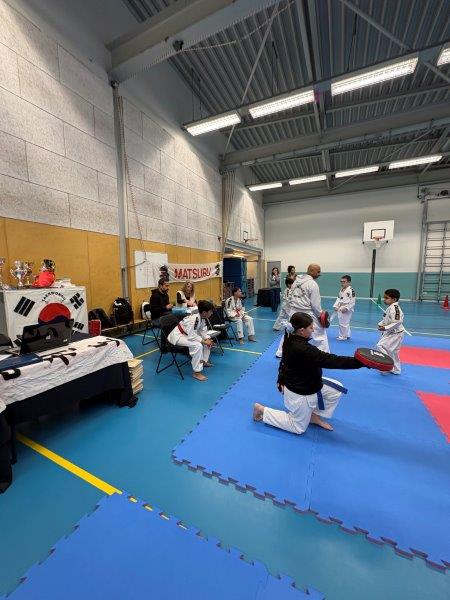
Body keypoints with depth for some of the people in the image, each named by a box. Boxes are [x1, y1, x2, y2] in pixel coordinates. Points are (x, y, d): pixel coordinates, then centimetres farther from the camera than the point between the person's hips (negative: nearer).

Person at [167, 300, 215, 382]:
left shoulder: (202, 318, -5)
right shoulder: (193, 319, -32)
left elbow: (203, 331, 4)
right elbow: (191, 336, -34)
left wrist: (208, 339, -14)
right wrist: (204, 341, -27)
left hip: (188, 335, 10)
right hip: (177, 336, -10)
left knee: (207, 341, 5)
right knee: (198, 345, -31)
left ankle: (203, 361, 20)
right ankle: (196, 372, -21)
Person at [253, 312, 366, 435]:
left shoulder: (290, 340, -8)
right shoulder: (303, 350, -36)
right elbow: (331, 361, -35)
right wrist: (360, 361, -32)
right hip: (300, 392, -9)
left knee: (336, 390, 12)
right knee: (298, 428, 15)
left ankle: (315, 416, 26)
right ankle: (262, 410, 15)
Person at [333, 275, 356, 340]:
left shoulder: (351, 290, -15)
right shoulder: (341, 289, 11)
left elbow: (352, 301, -17)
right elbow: (338, 299, 17)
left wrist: (346, 308, -20)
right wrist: (335, 306, 6)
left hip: (347, 310, -9)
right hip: (340, 309, 9)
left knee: (344, 323, -4)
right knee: (341, 322, 17)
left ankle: (343, 336, 11)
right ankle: (347, 335, 33)